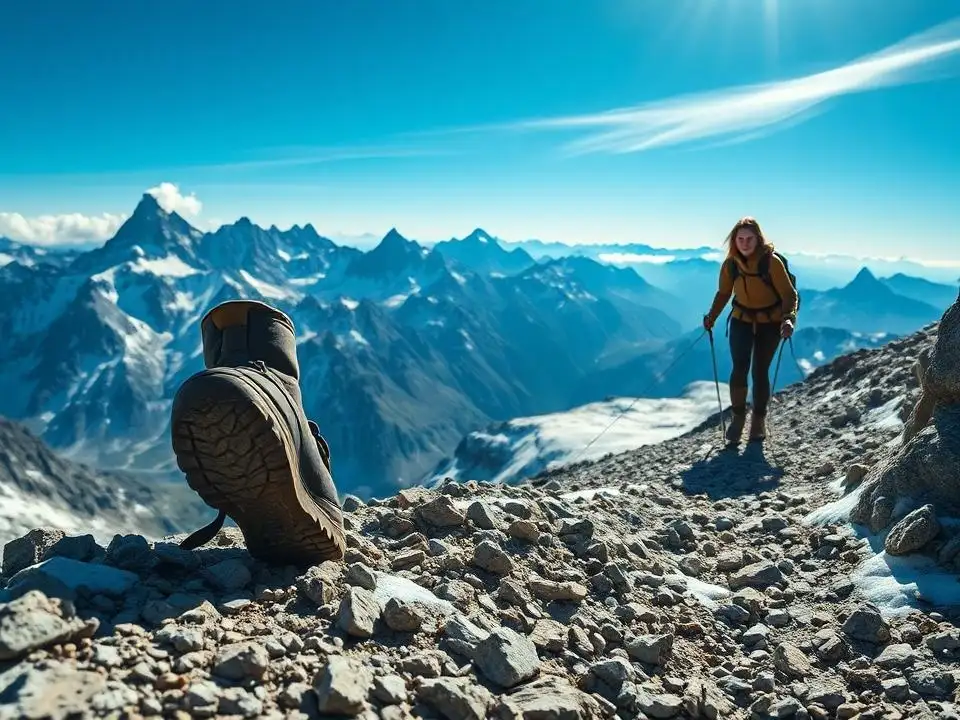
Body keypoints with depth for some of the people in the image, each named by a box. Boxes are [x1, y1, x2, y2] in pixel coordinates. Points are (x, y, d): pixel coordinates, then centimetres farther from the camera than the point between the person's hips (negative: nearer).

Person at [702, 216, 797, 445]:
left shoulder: (771, 262, -20)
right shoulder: (730, 263, -9)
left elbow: (789, 294, -17)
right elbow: (724, 293, 5)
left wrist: (788, 319, -32)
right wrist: (712, 316, -5)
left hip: (770, 323, -2)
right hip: (742, 321, 2)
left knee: (760, 371, 3)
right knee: (739, 369, -11)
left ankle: (759, 420, 20)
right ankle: (738, 417, 5)